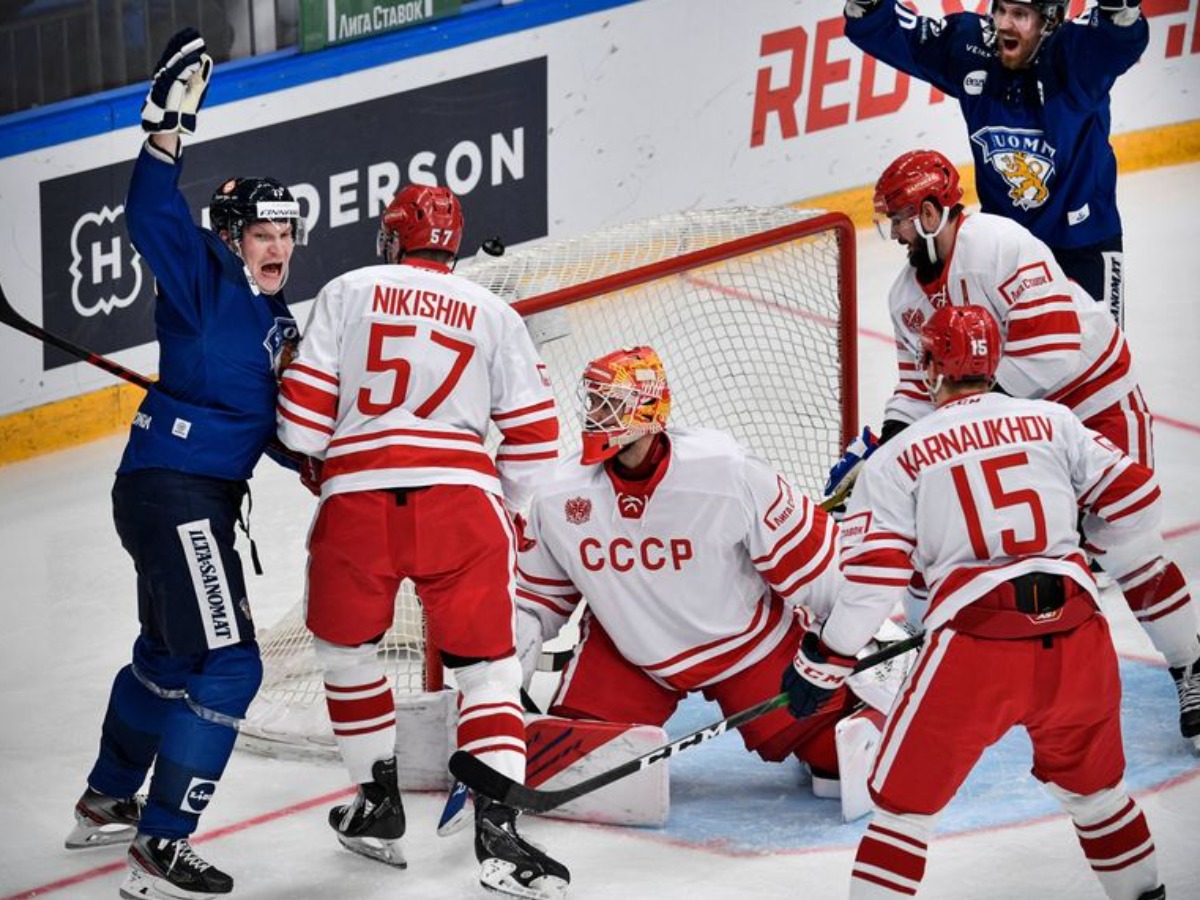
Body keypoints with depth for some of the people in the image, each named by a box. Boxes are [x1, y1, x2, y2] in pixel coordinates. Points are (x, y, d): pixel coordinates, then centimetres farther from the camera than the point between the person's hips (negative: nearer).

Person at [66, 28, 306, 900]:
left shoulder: (279, 322, 15)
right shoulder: (204, 279, -8)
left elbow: (277, 428, 17)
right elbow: (152, 215, -24)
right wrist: (168, 125, -32)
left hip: (202, 499, 10)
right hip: (171, 490, -10)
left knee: (167, 653, 25)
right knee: (225, 663, -15)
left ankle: (107, 802, 43)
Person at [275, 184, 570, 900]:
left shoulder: (347, 292, 13)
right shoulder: (494, 312, 15)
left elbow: (303, 417, 5)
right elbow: (535, 437, 12)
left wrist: (315, 455, 26)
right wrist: (504, 507, 28)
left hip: (356, 498, 0)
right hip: (459, 497, 0)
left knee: (347, 650, 23)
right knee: (487, 667, 5)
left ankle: (378, 808, 29)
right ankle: (497, 833, -10)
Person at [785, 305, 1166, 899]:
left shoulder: (897, 458, 7)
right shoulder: (1053, 422, 13)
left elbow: (873, 574, 0)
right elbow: (1132, 494, 13)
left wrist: (823, 663, 8)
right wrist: (1116, 572, 31)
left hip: (974, 648, -3)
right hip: (1076, 636, 3)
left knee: (905, 799, 8)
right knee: (1091, 783, 26)